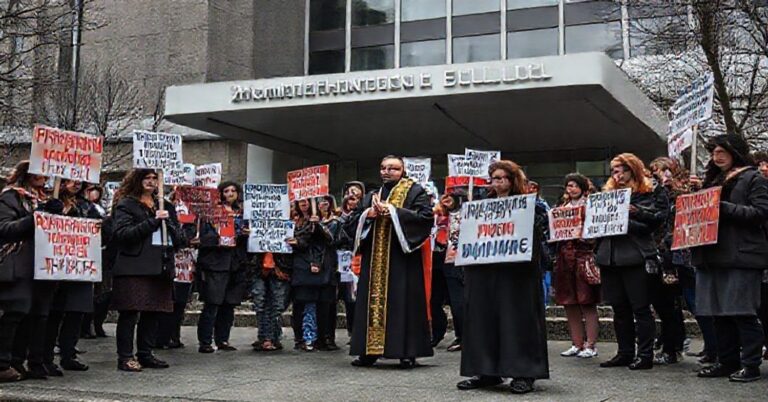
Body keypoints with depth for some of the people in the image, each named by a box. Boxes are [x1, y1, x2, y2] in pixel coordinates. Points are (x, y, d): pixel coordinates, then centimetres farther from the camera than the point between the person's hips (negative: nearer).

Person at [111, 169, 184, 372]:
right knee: (130, 313, -5)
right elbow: (122, 233, -13)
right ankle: (125, 357, 1)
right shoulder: (126, 204, 1)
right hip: (134, 267, -6)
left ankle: (145, 354, 17)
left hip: (160, 267, 6)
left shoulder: (164, 206, 20)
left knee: (152, 313, 8)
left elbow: (178, 236, 25)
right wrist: (153, 222, -16)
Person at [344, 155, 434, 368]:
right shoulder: (371, 197, 19)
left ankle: (407, 352, -1)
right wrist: (368, 214, -6)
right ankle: (369, 350, 8)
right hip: (374, 259, 5)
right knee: (372, 301, 3)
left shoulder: (415, 192, 4)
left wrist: (393, 211, -14)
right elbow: (350, 223, 14)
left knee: (404, 303, -6)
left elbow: (426, 216, -12)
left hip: (402, 257, -5)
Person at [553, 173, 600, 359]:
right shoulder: (562, 208, 17)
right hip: (566, 258, 6)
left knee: (587, 303, -5)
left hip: (585, 258, -5)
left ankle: (591, 345, 0)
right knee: (569, 304, 6)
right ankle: (577, 344, 14)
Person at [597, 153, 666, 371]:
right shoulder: (608, 194, 19)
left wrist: (638, 212, -21)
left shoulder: (650, 193, 3)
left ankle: (645, 355, 4)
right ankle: (625, 353, 18)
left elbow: (657, 220, -8)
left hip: (636, 257, -6)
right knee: (619, 309, 10)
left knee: (640, 308, -2)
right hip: (610, 257, 6)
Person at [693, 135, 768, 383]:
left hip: (742, 257, -7)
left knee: (742, 312, -6)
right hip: (714, 256, 7)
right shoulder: (713, 180, 21)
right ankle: (727, 362, 17)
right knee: (719, 312, 8)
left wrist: (724, 207, -18)